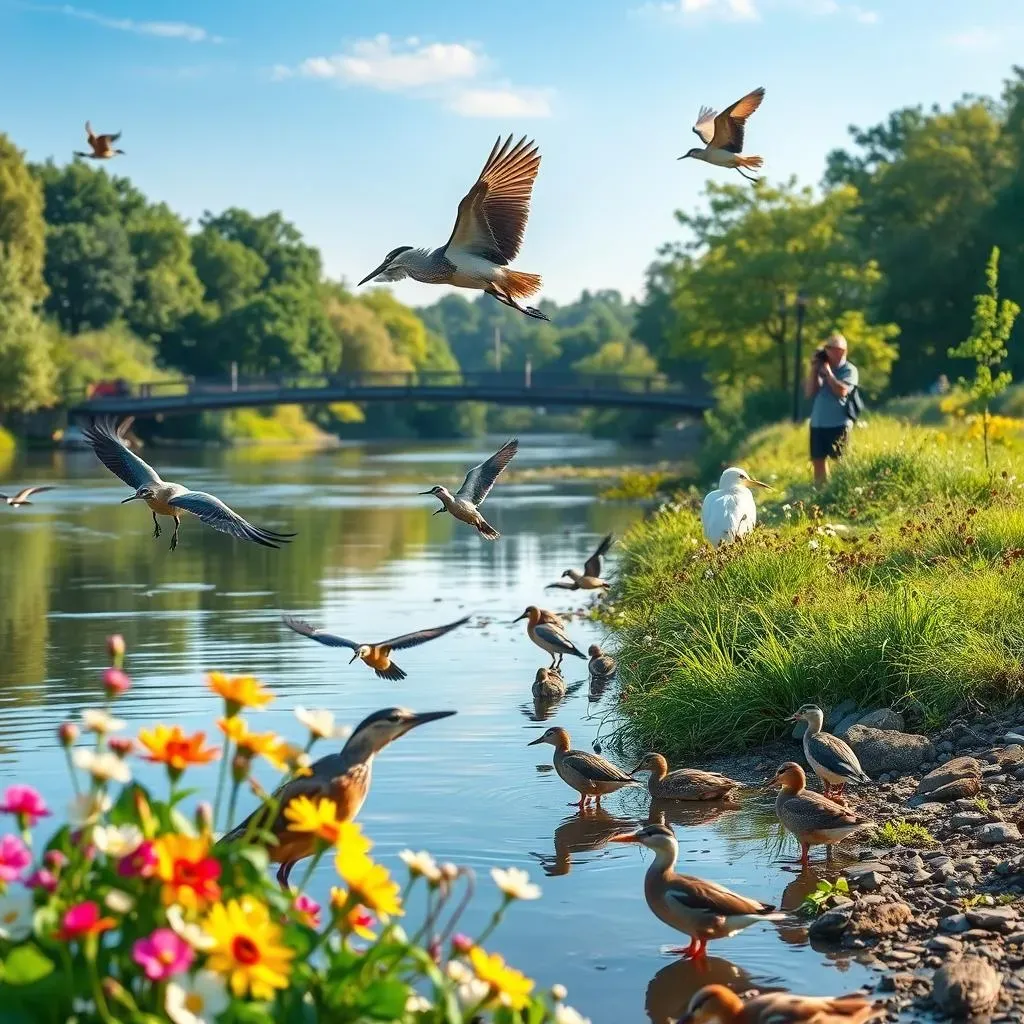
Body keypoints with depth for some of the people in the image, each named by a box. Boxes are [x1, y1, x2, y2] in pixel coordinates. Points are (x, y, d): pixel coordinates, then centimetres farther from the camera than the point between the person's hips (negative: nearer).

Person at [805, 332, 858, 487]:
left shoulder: (849, 370, -3)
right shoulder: (821, 368, 11)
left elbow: (842, 391, -18)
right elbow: (810, 392, 5)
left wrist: (828, 372, -11)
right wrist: (814, 369, -1)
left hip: (839, 423, -5)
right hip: (817, 422, 5)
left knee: (839, 460, -5)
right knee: (818, 460, 8)